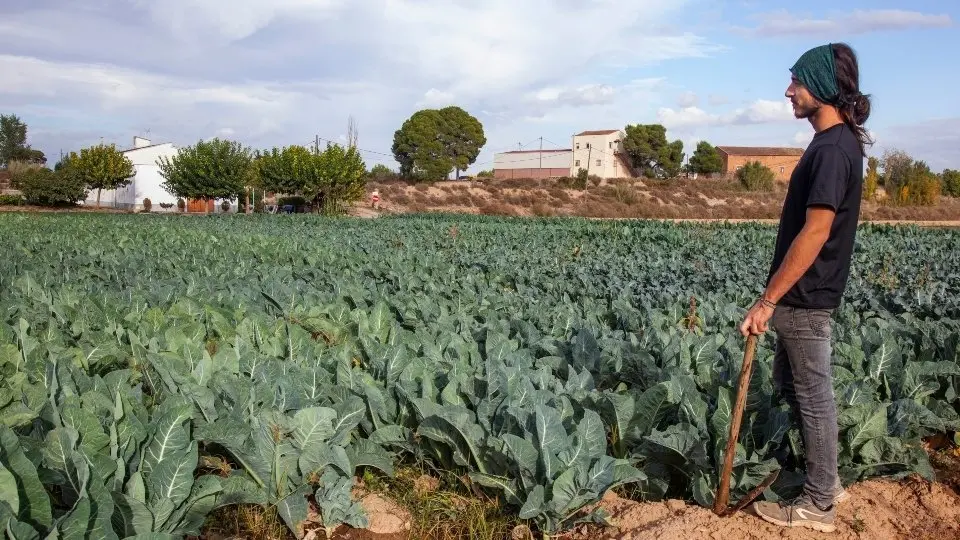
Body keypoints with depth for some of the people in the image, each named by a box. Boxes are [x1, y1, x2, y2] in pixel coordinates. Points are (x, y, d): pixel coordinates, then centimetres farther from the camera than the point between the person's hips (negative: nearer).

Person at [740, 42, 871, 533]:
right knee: (789, 382, 19)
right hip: (804, 294, 10)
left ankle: (818, 506, 16)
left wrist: (769, 299, -22)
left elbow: (814, 232, -25)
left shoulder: (832, 149, -20)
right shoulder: (839, 142, 11)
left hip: (805, 297, -10)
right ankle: (826, 480, 32)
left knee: (813, 397, 2)